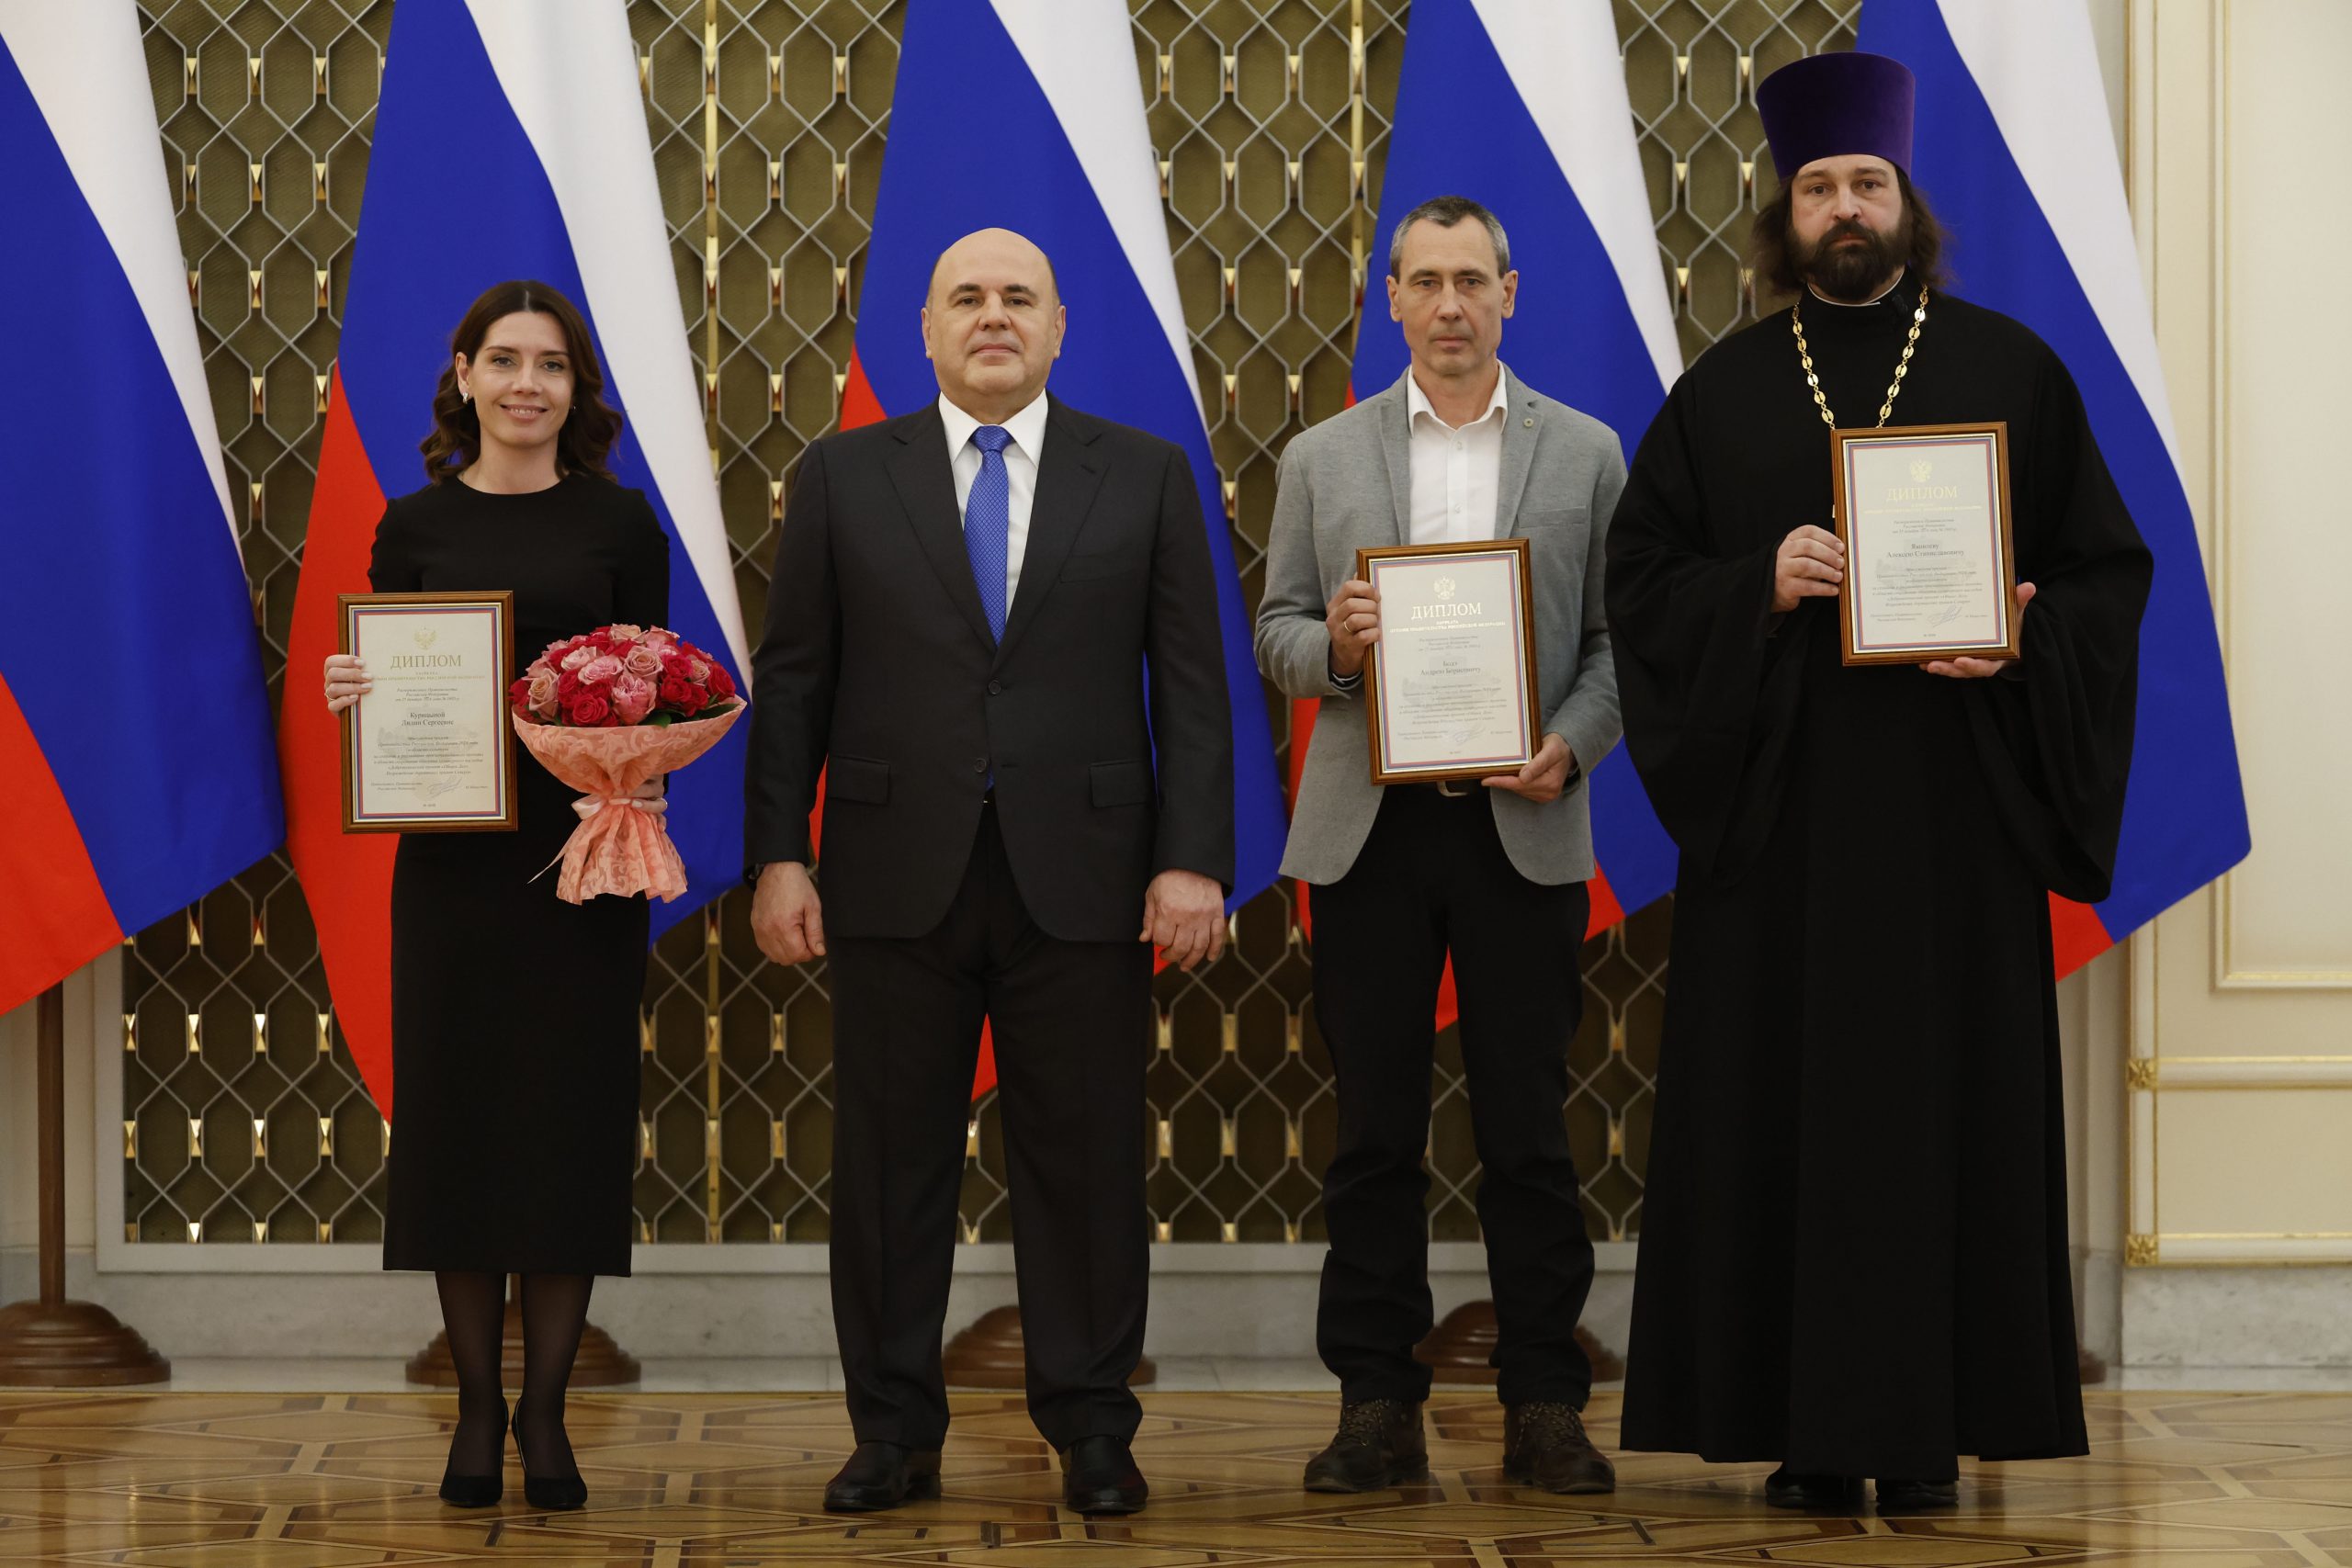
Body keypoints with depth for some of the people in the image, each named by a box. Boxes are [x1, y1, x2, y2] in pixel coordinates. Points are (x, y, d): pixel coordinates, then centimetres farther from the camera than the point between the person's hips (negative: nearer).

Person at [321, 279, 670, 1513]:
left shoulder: (618, 522, 3)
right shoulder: (415, 526, 6)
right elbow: (383, 690, 9)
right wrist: (349, 696, -12)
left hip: (582, 854, -1)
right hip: (451, 857, 1)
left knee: (571, 1122, 1)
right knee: (455, 1117, 3)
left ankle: (545, 1412, 11)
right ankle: (475, 1408, 14)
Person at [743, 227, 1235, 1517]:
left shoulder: (1145, 477, 7)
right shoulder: (844, 477, 7)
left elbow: (1190, 684, 4)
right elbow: (791, 681, 6)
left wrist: (1194, 861, -5)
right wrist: (776, 855, -2)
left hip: (1081, 879, 0)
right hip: (897, 878, 1)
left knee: (1084, 1164, 3)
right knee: (889, 1166, 5)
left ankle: (1091, 1433, 14)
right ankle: (895, 1433, 15)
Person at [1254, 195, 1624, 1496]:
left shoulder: (1586, 454, 7)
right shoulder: (1322, 458, 9)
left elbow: (1620, 636, 4)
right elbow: (1275, 633, 9)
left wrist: (1573, 744, -12)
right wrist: (1331, 644, -13)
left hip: (1522, 827, -1)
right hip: (1368, 827, 1)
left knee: (1528, 1131, 2)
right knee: (1374, 1132, 4)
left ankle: (1544, 1410, 9)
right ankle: (1378, 1410, 10)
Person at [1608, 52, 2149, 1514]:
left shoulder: (2009, 368, 6)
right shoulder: (1721, 393, 9)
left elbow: (2110, 567, 5)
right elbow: (1641, 583, 5)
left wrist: (2022, 640, -14)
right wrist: (1763, 585, -13)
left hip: (1955, 803, -1)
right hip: (1778, 803, 1)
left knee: (1949, 1099, -1)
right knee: (1787, 1100, -1)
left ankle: (1929, 1426, 5)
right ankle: (1813, 1429, 4)